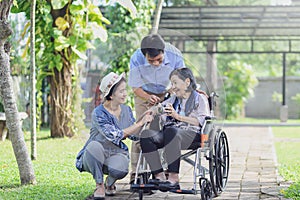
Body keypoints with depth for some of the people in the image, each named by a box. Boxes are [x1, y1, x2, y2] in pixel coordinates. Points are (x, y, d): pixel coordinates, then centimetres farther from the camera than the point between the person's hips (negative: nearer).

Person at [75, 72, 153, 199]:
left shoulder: (126, 110, 2)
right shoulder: (99, 113, -17)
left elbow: (134, 136, 2)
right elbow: (115, 135, -24)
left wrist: (145, 121, -14)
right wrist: (140, 123, -22)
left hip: (116, 155, 3)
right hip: (95, 157, -3)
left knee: (120, 168, -34)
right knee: (94, 145, -38)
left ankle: (110, 183, 4)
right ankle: (99, 185, -17)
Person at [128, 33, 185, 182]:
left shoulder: (175, 56, -30)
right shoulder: (136, 59, -31)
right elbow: (135, 86, -21)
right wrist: (148, 98, -40)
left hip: (167, 93, 1)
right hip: (144, 94, -1)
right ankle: (136, 172, -6)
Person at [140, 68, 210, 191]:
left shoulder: (200, 98, 12)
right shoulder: (173, 99, 32)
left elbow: (202, 121, -5)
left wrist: (178, 116, -12)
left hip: (192, 134, -6)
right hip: (170, 134, 6)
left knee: (171, 131, -40)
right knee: (146, 134, -24)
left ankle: (174, 178, -42)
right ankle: (159, 176, -29)